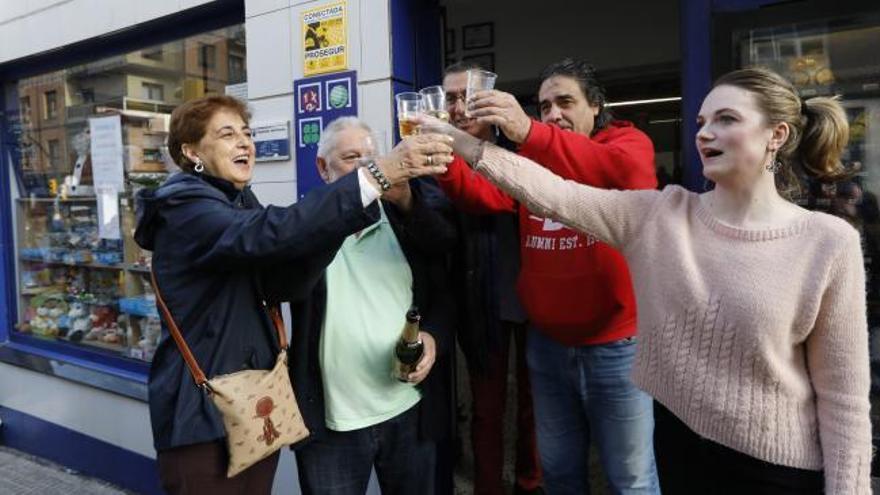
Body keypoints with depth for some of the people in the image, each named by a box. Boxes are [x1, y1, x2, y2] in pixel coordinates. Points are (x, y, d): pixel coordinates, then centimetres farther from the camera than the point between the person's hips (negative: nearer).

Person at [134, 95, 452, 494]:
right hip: (204, 414, -8)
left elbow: (283, 283, -6)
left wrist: (334, 221, -22)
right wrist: (379, 174, -43)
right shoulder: (185, 209, -16)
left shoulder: (239, 201, 10)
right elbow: (271, 233, -37)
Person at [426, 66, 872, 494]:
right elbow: (555, 195, -14)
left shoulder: (828, 241, -12)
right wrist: (462, 143, -21)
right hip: (677, 444, 3)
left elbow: (841, 395, -8)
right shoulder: (659, 213, -5)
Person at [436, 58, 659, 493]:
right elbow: (484, 194, -9)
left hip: (616, 345, -4)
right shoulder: (530, 159, 8)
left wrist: (530, 134, -43)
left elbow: (625, 170, -30)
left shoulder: (629, 142, -5)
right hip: (546, 342, 5)